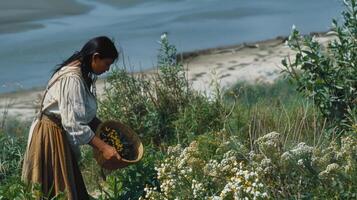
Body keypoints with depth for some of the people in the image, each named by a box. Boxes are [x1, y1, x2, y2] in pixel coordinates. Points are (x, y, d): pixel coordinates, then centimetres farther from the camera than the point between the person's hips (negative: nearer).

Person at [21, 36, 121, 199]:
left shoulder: (83, 73, 5)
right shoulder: (72, 79, -25)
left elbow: (84, 112, 13)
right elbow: (73, 124, -28)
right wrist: (103, 147, -26)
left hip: (61, 135, 10)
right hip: (51, 136, -10)